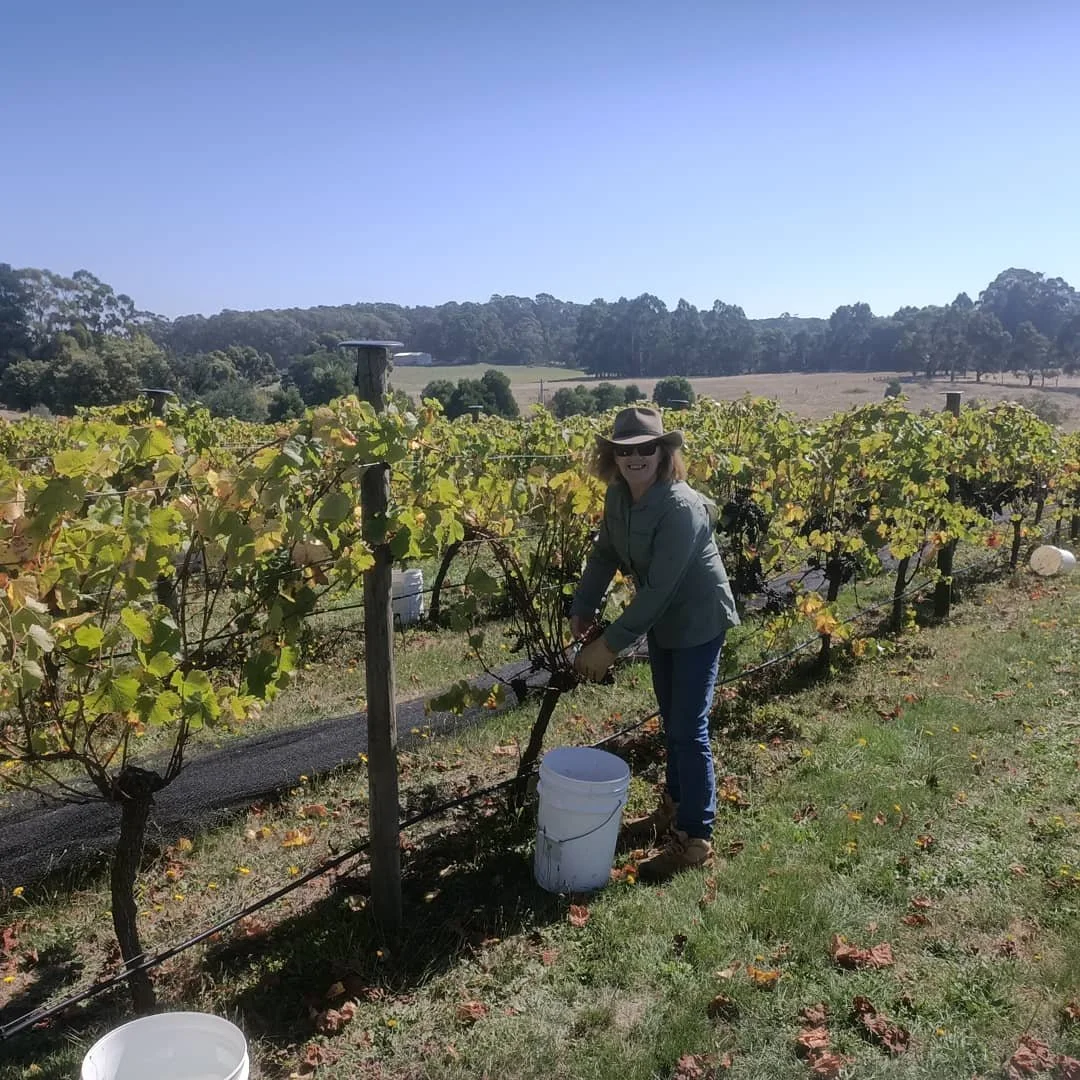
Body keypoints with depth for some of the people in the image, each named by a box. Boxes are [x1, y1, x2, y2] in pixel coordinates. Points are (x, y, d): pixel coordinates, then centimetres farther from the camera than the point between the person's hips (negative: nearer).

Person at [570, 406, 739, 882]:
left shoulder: (681, 508, -31)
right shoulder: (618, 495, -8)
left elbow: (658, 588, -31)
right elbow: (605, 553, 5)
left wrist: (609, 645, -28)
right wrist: (583, 607, -6)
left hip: (698, 622, -7)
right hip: (661, 622, 8)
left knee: (689, 730, -1)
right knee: (671, 722, 20)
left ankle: (696, 838, 15)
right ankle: (674, 809, 38)